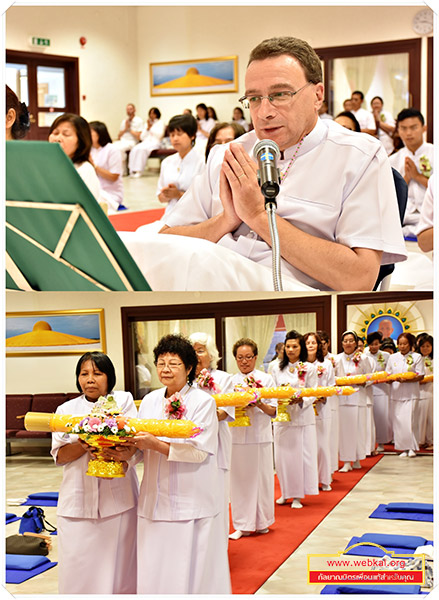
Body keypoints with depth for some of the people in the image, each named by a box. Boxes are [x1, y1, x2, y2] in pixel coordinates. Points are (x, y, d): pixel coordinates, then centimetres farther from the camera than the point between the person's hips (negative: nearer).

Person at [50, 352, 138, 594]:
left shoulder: (123, 401, 6)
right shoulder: (66, 410, 10)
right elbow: (59, 455, 1)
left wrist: (122, 453, -30)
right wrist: (84, 445, -18)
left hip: (118, 496, -1)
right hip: (79, 499, 1)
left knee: (118, 563, 1)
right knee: (77, 566, -1)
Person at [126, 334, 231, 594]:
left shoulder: (203, 401, -6)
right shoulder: (150, 401, 10)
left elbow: (199, 451, -16)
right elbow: (141, 450, 11)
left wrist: (155, 444, -24)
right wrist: (129, 443, -12)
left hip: (191, 502, -5)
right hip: (155, 501, 5)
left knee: (188, 570, -1)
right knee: (153, 570, 7)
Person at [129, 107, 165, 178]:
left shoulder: (160, 122, 11)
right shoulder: (146, 123, 24)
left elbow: (160, 135, -3)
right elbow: (142, 137, 15)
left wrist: (151, 127, -3)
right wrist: (147, 128, 2)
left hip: (155, 142, -5)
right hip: (146, 142, 5)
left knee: (142, 149, -36)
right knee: (135, 149, -29)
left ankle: (139, 170, -38)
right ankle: (133, 169, -35)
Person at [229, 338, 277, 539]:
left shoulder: (266, 379, 3)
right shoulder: (230, 381, 10)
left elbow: (273, 411, 0)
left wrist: (259, 404, -19)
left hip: (260, 435, -2)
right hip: (237, 436, 2)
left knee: (260, 477, 2)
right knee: (239, 479, 2)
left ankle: (261, 522, 16)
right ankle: (243, 525, 10)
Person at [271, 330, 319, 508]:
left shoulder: (309, 369, 2)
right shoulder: (277, 369, 10)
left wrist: (300, 400, -18)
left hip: (302, 417, -3)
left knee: (300, 455, -2)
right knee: (282, 455, 4)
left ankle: (298, 495, 6)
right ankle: (286, 492, 18)